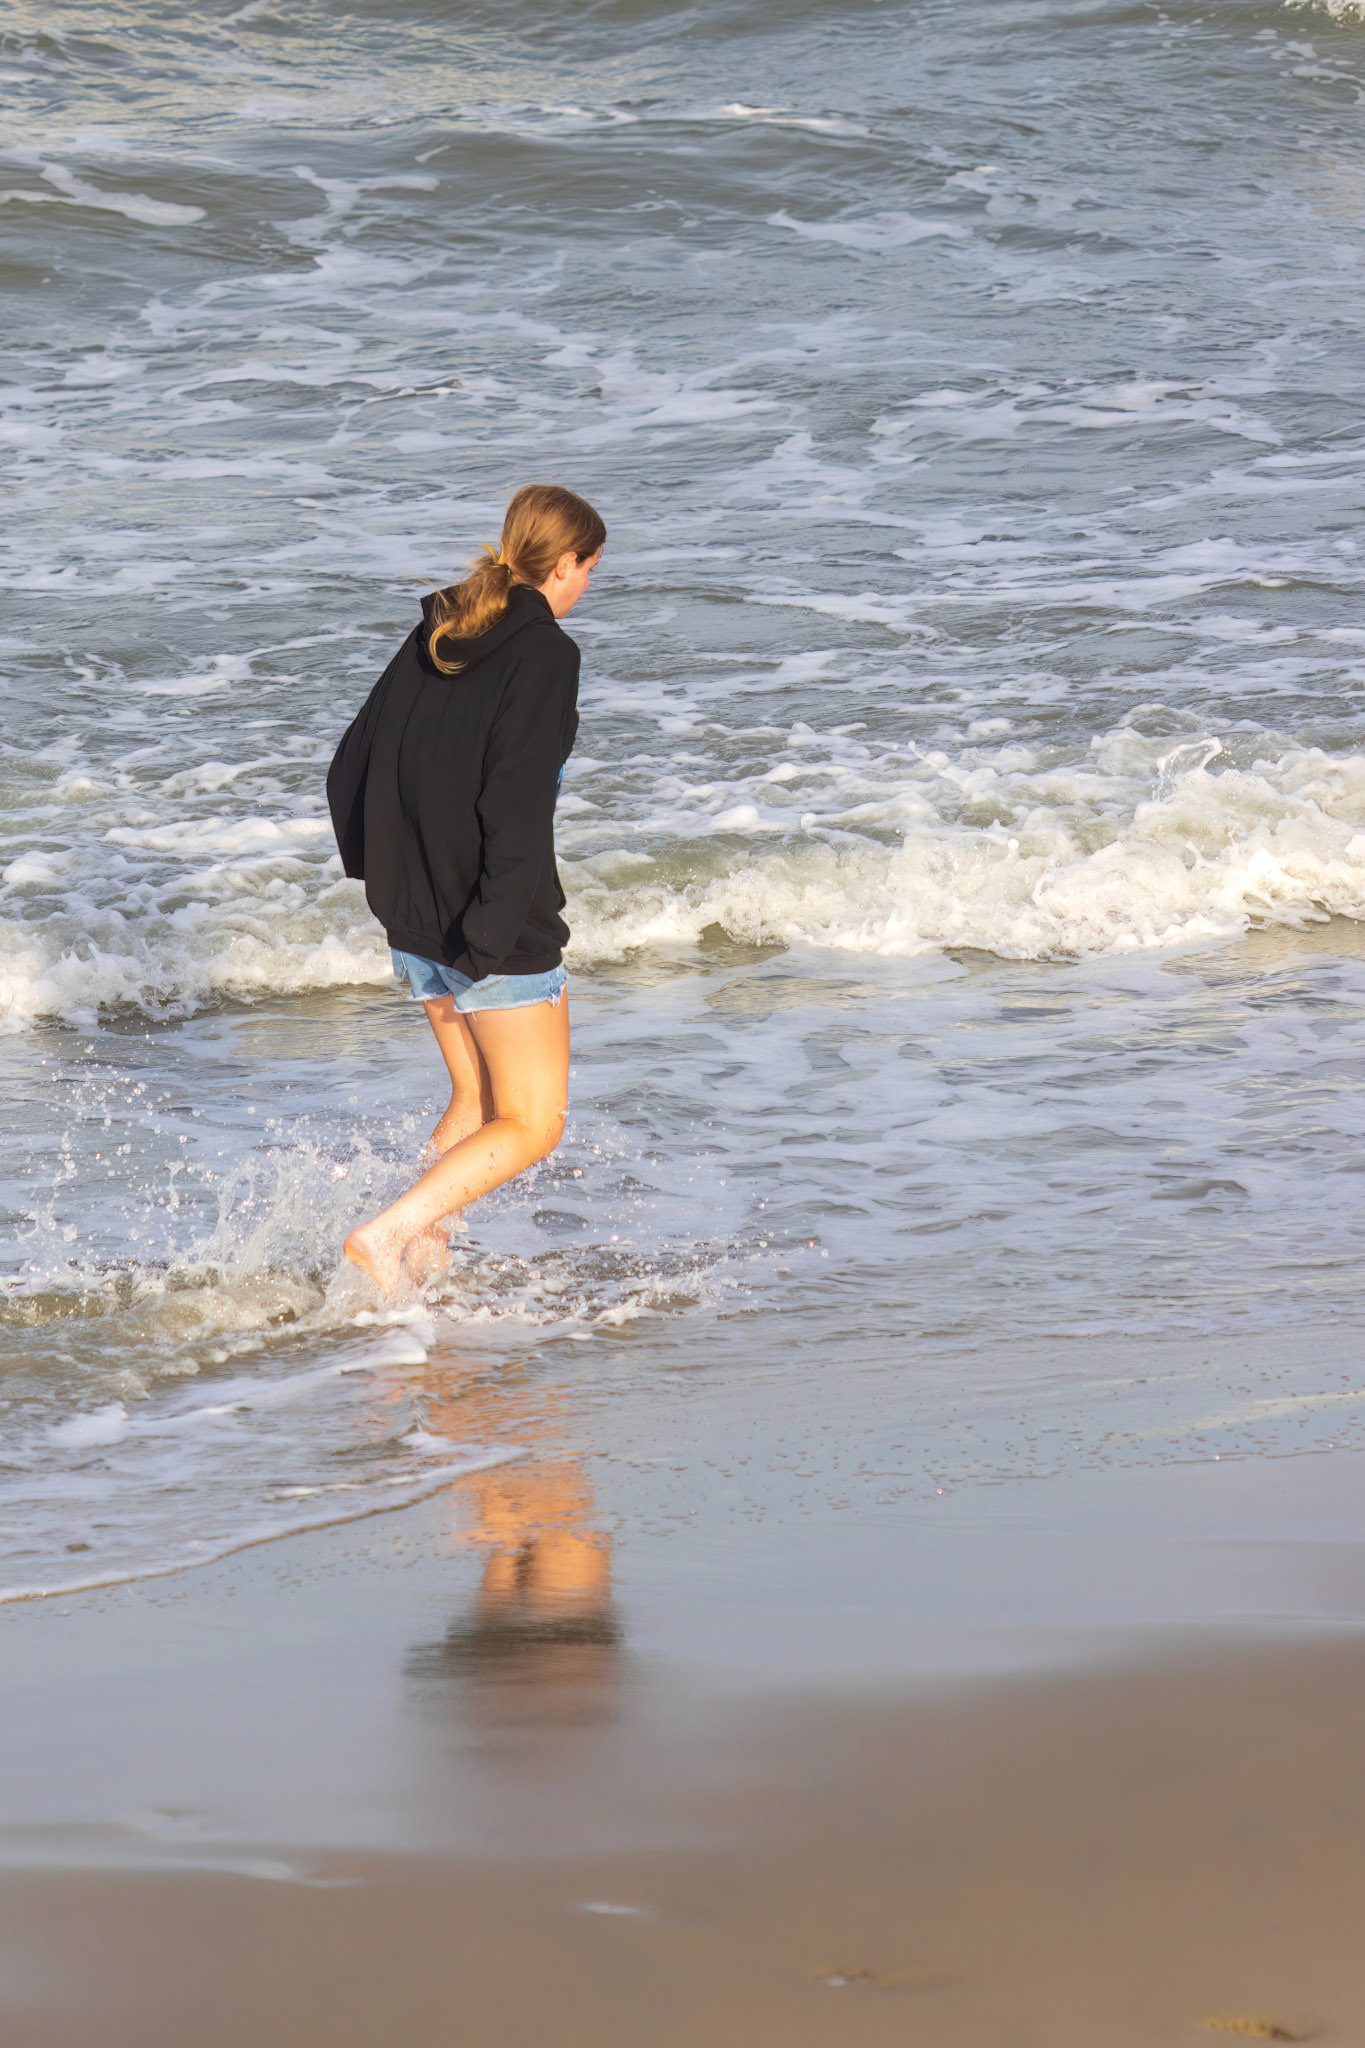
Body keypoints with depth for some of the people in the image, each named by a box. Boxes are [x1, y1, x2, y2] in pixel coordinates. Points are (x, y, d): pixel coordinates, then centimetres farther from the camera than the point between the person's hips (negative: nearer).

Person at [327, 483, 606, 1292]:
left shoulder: (435, 638, 7)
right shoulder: (544, 654, -15)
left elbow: (349, 767, 12)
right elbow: (518, 810, -23)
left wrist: (379, 874, 24)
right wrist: (488, 943, -23)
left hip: (415, 920, 8)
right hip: (500, 927, -8)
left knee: (475, 1102, 23)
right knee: (531, 1125, 3)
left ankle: (424, 1254, 17)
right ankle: (386, 1234, -11)